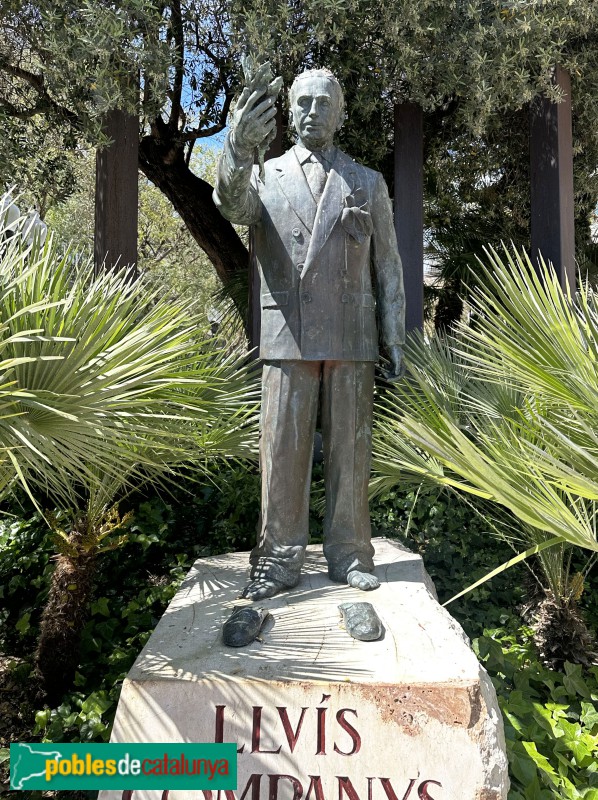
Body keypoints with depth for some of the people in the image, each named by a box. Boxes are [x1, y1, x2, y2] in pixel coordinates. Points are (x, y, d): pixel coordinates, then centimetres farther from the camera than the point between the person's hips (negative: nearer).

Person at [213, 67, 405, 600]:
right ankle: (279, 559, 10)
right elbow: (232, 204, -10)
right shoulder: (266, 176, 14)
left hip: (352, 338, 1)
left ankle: (349, 556, 16)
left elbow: (388, 265, 13)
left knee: (350, 450, 4)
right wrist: (238, 150, -32)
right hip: (288, 337, 0)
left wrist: (396, 339, 5)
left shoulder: (368, 183, 16)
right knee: (283, 450, -1)